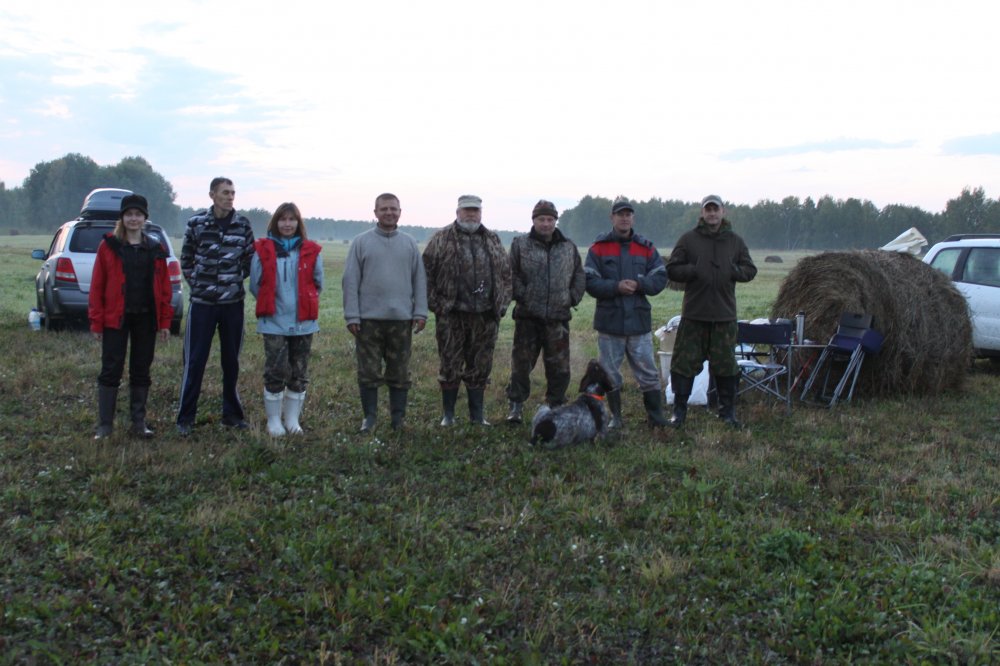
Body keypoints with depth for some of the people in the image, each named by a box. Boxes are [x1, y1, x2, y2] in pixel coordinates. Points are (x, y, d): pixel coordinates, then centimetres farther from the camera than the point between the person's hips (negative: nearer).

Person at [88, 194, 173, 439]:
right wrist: (96, 321, -6)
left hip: (146, 318, 2)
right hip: (116, 318, -2)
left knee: (141, 371, 9)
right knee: (111, 370, 1)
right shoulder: (109, 246, 0)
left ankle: (139, 423, 18)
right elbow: (97, 285, -2)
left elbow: (164, 288, 7)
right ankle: (104, 425, 9)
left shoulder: (156, 250, 7)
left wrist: (164, 322, 3)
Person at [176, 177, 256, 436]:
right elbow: (186, 259, 8)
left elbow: (250, 259, 10)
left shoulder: (242, 224, 2)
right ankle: (186, 417, 10)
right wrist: (196, 283, 1)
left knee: (231, 360, 9)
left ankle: (232, 413, 21)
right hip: (202, 302, -2)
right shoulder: (196, 223, -1)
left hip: (233, 302, 2)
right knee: (194, 361, 1)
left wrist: (236, 280, 1)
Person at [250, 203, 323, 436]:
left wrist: (304, 304, 8)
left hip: (303, 323, 2)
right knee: (275, 372, -1)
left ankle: (292, 419, 20)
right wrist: (270, 305, 7)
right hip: (273, 323, -2)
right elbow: (255, 285, 5)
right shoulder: (263, 250, 0)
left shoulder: (311, 251, 2)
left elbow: (317, 284, 10)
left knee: (299, 373, 8)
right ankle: (274, 420, 12)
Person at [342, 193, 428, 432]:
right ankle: (370, 417, 15)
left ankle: (398, 417, 17)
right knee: (369, 372, 4)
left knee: (399, 373, 8)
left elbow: (419, 280, 8)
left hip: (402, 319, 2)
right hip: (369, 319, -1)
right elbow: (350, 281, 0)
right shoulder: (361, 242, 3)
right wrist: (352, 315, -7)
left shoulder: (409, 243, 9)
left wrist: (420, 312, -1)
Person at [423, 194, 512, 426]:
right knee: (450, 366, 4)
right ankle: (448, 414, 16)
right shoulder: (441, 239, 1)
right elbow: (426, 273, -1)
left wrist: (502, 304, 7)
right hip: (451, 316, -3)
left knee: (480, 367, 8)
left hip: (485, 317, 3)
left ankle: (477, 415, 19)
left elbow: (506, 273, 16)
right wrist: (435, 304, -6)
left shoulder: (493, 240, 13)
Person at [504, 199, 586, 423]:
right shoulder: (520, 244, 3)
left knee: (559, 366, 7)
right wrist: (521, 295, -10)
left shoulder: (569, 247, 11)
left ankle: (555, 406, 19)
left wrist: (573, 297, 3)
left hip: (558, 317, 2)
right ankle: (516, 406, 12)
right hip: (527, 316, -2)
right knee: (521, 363, 3)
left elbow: (580, 276, 15)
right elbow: (511, 274, -1)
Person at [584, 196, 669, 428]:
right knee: (610, 374, 8)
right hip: (609, 320, -1)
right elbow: (590, 282, -7)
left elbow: (660, 278, 2)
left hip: (639, 320, 1)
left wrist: (638, 284, -15)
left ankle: (656, 416, 17)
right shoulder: (599, 247, 0)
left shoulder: (646, 248, 7)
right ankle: (615, 417, 21)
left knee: (648, 373, 5)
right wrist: (616, 287, -20)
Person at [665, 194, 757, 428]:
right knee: (684, 363, -1)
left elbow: (750, 270, 13)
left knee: (726, 365, 8)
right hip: (694, 314, -2)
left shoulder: (735, 241, 10)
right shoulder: (688, 239, 2)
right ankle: (679, 410, 11)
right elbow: (672, 269, 1)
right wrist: (693, 271, -17)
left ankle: (727, 411, 21)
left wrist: (735, 271, -9)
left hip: (725, 314, 2)